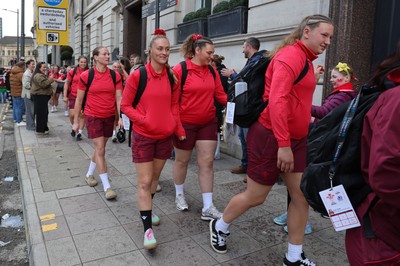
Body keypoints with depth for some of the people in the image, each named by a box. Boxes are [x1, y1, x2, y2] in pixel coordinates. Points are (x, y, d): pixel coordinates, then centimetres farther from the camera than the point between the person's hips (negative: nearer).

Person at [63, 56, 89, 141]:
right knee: (72, 115, -4)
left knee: (82, 115, 4)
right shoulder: (73, 71, -1)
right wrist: (65, 96, -1)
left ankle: (79, 133, 16)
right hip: (73, 96, 0)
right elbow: (67, 83, 4)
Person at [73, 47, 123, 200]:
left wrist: (121, 117, -17)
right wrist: (76, 121, 1)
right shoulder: (86, 76, -7)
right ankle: (107, 187, -3)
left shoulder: (115, 76, -1)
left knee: (100, 148, 16)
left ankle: (89, 174, 39)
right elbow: (79, 100, -1)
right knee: (100, 149, -8)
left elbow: (119, 98, -4)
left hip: (109, 116, 4)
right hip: (93, 116, -3)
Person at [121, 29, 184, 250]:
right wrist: (143, 120, -18)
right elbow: (125, 105, -6)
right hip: (143, 135, -4)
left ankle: (147, 210, 40)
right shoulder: (137, 75, -10)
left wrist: (179, 129, 5)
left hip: (165, 135, 4)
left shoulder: (172, 77, 3)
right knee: (144, 182, -2)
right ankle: (148, 228, 5)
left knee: (154, 177, 18)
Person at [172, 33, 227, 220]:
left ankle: (208, 207, 10)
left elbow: (220, 95, 5)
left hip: (208, 123, 4)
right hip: (185, 123, -4)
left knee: (207, 162, 3)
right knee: (182, 161, 12)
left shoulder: (212, 71, 4)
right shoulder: (180, 69, -12)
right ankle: (179, 195, 36)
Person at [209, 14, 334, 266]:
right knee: (255, 196, 5)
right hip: (271, 137, -9)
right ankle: (220, 226, 32)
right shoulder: (290, 55, -15)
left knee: (302, 196, 8)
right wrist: (283, 144, -28)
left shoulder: (306, 59, 16)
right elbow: (277, 100, -26)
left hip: (296, 139, 9)